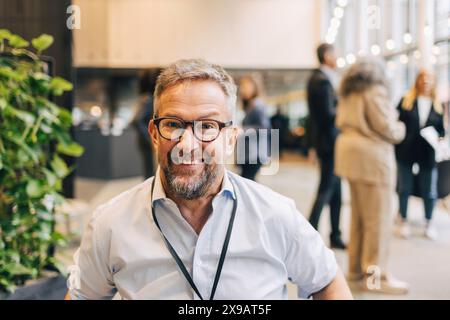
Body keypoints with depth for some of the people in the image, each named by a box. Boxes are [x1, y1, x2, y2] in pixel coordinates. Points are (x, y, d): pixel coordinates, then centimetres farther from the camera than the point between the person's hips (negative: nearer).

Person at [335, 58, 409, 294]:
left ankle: (356, 267, 23)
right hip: (371, 155, -9)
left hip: (351, 152, 9)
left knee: (359, 215, 16)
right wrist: (400, 128, 6)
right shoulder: (375, 91, -8)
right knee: (378, 217, -3)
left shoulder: (349, 94, 17)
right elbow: (386, 127, -13)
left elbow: (341, 123, 14)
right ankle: (375, 275, 2)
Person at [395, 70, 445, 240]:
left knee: (429, 190, 6)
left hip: (428, 154, 1)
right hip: (406, 151, -1)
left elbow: (442, 129, 10)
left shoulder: (439, 106, 7)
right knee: (404, 188, 8)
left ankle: (429, 223, 22)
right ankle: (403, 222, 22)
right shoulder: (405, 101, 1)